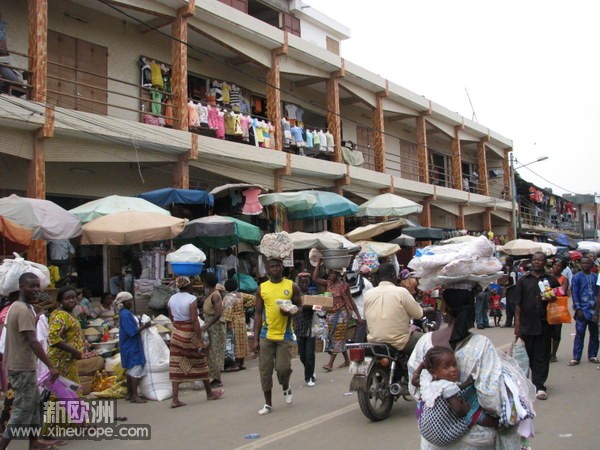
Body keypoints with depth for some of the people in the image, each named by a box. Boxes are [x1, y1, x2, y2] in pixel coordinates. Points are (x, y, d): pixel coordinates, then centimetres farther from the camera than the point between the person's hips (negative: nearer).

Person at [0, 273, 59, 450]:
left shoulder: (15, 307, 11)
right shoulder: (25, 310, -20)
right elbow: (33, 342, -27)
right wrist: (51, 366, -27)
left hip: (18, 364, 10)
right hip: (23, 367, -10)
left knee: (34, 403, 17)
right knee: (23, 409, -4)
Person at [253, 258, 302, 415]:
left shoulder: (292, 286, 1)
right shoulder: (261, 288, 3)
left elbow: (299, 306, 9)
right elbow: (258, 314, 5)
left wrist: (290, 312, -16)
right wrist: (255, 339, 0)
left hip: (285, 334, -1)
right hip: (266, 335, 2)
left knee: (283, 367, -6)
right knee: (265, 370, 3)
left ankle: (286, 388, 28)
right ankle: (268, 403, 17)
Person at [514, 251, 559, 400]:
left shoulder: (551, 280, 7)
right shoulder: (523, 280, 7)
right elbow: (518, 303, 5)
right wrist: (517, 323, -2)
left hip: (544, 324, -1)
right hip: (527, 324, 1)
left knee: (542, 356, -1)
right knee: (529, 355, 8)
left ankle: (539, 386, 2)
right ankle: (538, 383, 23)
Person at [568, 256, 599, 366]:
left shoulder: (596, 277, 7)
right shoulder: (577, 277, 0)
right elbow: (574, 294, -3)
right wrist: (578, 309, -10)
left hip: (594, 310, 3)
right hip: (582, 310, -3)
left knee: (594, 334, 9)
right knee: (579, 334, -4)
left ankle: (592, 356, 20)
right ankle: (576, 358, -1)